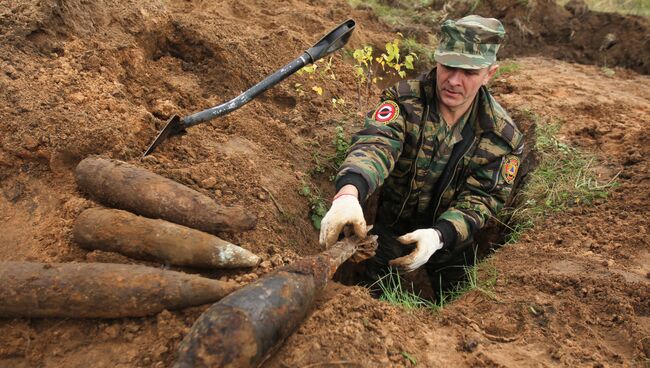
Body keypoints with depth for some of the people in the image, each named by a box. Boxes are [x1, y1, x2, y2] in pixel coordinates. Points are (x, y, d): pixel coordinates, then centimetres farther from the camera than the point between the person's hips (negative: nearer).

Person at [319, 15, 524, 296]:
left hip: (450, 235, 2)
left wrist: (438, 236, -39)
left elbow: (479, 199, -19)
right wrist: (349, 191, -62)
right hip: (390, 225, -1)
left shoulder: (503, 135, -17)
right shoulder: (404, 99, -22)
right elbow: (376, 144, -40)